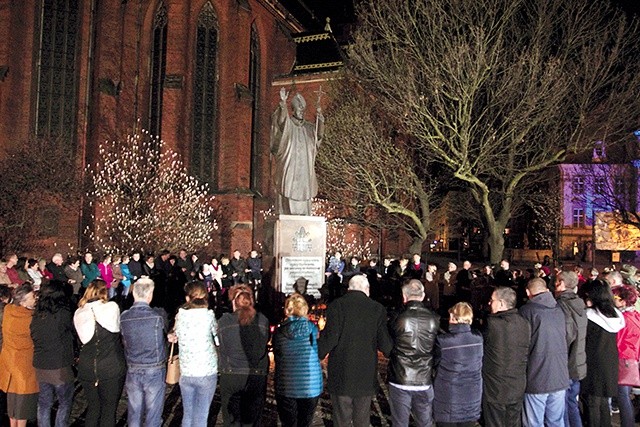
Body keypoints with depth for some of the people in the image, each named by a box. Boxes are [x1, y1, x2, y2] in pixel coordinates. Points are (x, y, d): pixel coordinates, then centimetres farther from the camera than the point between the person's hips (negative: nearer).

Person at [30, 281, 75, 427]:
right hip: (60, 368, -5)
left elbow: (34, 338, 9)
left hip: (40, 367, 5)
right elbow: (74, 328, -3)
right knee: (65, 403, 13)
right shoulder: (63, 314, -17)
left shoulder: (36, 315, 0)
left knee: (44, 404, 17)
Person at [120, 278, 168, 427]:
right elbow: (167, 333, 0)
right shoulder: (159, 315, -16)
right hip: (154, 371, -3)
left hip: (132, 371, 3)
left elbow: (124, 342, 3)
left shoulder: (123, 317, -7)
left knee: (133, 415, 16)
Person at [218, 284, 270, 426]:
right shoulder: (262, 320, -2)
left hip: (231, 376, -1)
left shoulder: (224, 320, -5)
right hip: (257, 377, 1)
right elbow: (264, 347, 1)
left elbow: (223, 348, -1)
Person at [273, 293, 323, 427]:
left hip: (286, 387, 0)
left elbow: (277, 357, 5)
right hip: (311, 386, 0)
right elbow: (320, 353, 3)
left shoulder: (279, 332, -4)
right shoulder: (312, 329, -6)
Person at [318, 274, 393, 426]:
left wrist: (317, 356, 0)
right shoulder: (378, 309, -2)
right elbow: (384, 344, -4)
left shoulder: (336, 305, -7)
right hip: (366, 377, 2)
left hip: (341, 376, -1)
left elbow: (330, 338, -14)